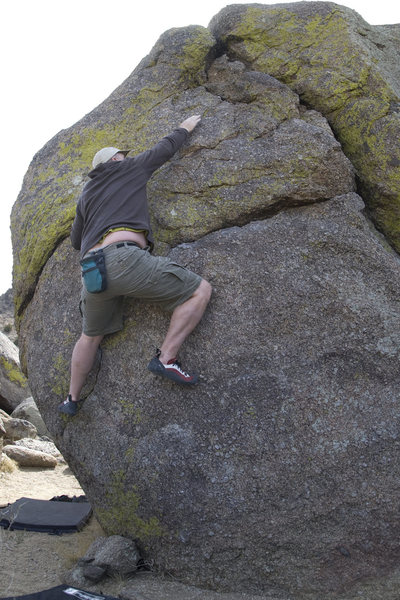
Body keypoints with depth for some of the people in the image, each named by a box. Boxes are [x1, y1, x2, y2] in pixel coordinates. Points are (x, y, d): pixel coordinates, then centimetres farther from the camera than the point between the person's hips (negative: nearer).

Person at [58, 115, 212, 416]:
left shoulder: (86, 196, 29)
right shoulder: (130, 168, 17)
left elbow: (76, 241, 34)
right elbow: (165, 148, 29)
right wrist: (185, 128, 46)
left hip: (92, 273, 7)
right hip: (125, 258, -7)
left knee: (91, 336, 26)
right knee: (200, 290, -1)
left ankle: (72, 399, 34)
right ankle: (166, 358, -9)